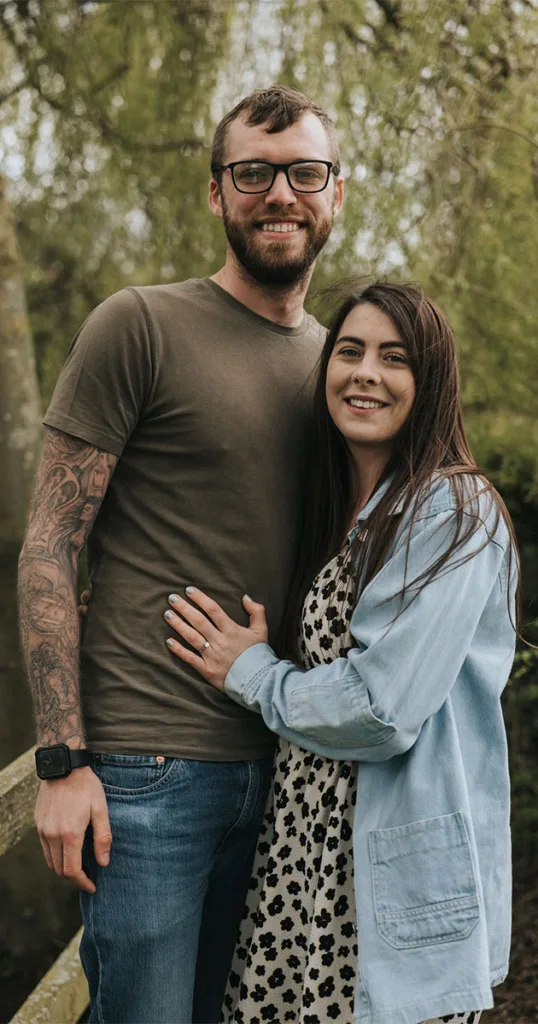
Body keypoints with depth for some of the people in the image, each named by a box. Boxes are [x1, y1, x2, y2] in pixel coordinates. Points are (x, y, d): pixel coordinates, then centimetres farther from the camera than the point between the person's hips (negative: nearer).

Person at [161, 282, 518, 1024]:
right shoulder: (329, 510, 12)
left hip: (404, 873, -7)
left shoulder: (454, 512, -13)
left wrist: (252, 675, -6)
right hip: (305, 855, 7)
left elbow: (385, 711, -19)